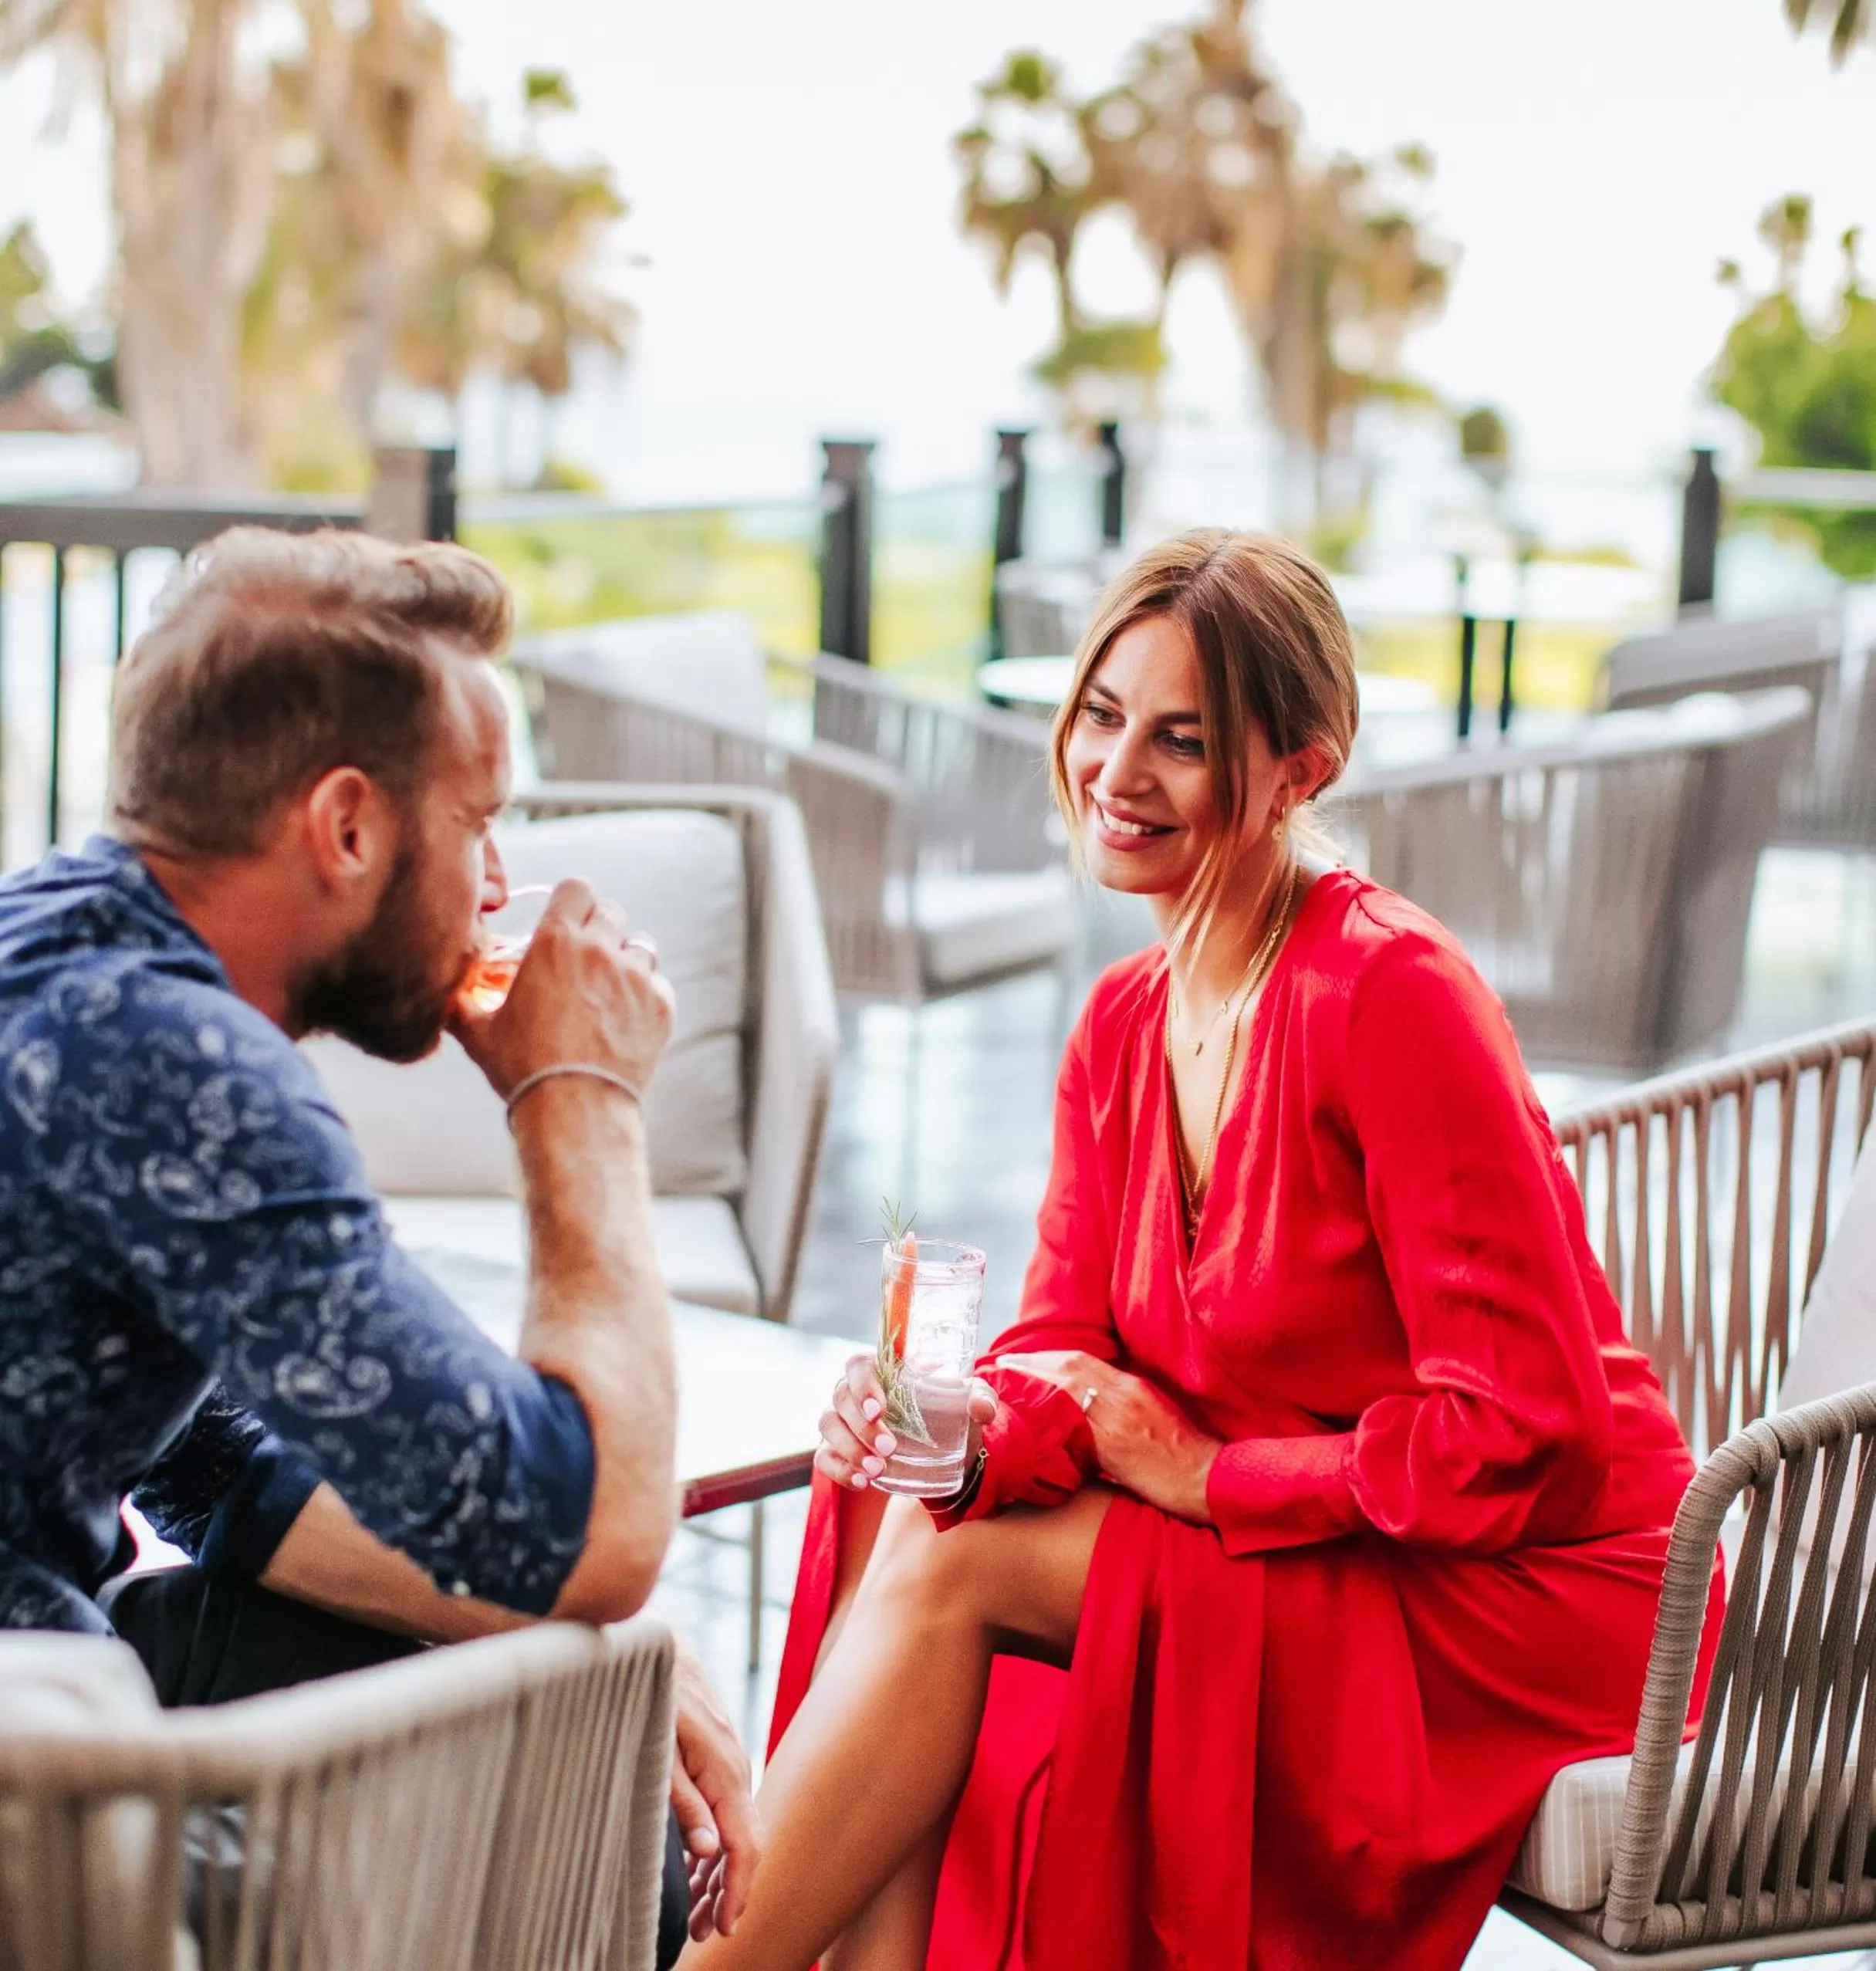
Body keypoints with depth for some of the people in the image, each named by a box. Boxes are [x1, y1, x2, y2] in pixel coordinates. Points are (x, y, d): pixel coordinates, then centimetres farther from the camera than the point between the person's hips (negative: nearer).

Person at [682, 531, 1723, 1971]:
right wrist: (963, 1418, -18)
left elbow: (1529, 1434, -21)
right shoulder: (1126, 1022, 6)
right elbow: (1064, 1353, 4)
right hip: (1313, 1567, 8)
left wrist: (1210, 1472, -17)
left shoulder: (1387, 991, -19)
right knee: (900, 1516, -12)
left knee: (953, 1569, -18)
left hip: (1528, 1592, -7)